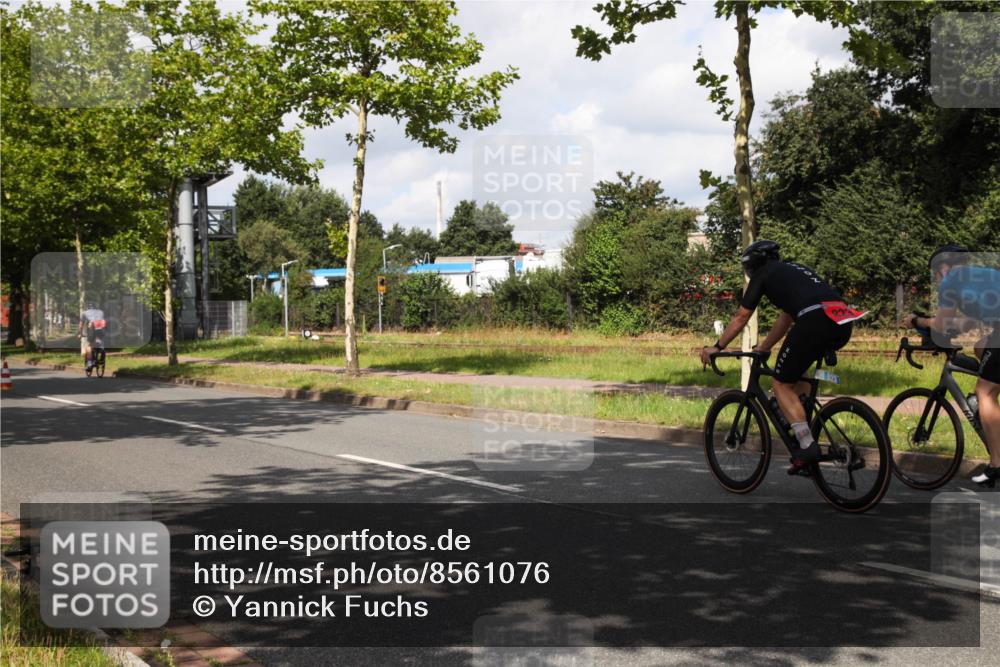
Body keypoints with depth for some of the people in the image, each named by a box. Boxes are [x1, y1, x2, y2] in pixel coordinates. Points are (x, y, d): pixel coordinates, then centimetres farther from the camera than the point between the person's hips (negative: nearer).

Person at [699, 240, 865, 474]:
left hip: (815, 321, -7)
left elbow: (741, 318, 19)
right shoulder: (794, 270, 36)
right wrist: (762, 348, 50)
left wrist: (717, 347, 28)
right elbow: (785, 320, 42)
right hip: (843, 325, 7)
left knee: (782, 384, 5)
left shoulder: (763, 275, 16)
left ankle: (807, 446, -5)